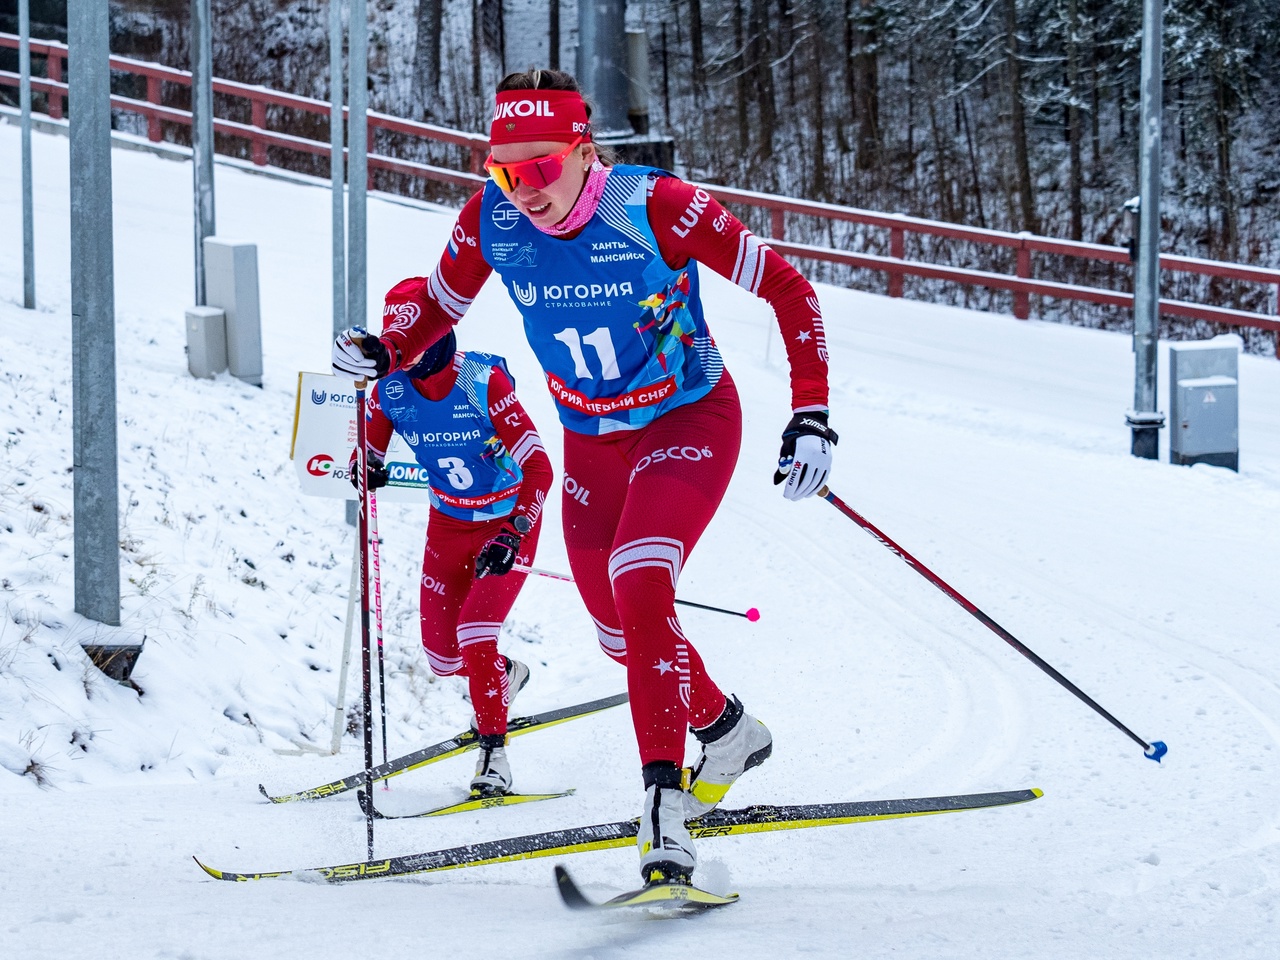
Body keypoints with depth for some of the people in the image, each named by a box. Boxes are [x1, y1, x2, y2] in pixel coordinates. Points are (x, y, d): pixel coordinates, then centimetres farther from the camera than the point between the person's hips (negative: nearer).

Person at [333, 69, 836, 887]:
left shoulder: (654, 208, -26)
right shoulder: (492, 222, -14)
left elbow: (787, 290, -18)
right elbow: (438, 304, 4)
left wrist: (811, 416, -24)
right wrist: (383, 352, -18)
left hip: (689, 423, -5)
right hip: (591, 445, 6)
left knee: (639, 588, -27)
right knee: (624, 634, 14)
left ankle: (665, 803, -31)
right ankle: (729, 731, 42)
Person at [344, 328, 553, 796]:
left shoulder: (485, 383, -27)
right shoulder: (389, 391, -13)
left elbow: (539, 470, -27)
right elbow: (367, 455, 2)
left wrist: (512, 537, -36)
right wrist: (366, 471, -23)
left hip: (509, 523, -5)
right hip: (449, 524, 5)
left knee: (474, 632, -20)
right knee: (442, 654, 6)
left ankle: (494, 755, -8)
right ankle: (504, 674, 39)